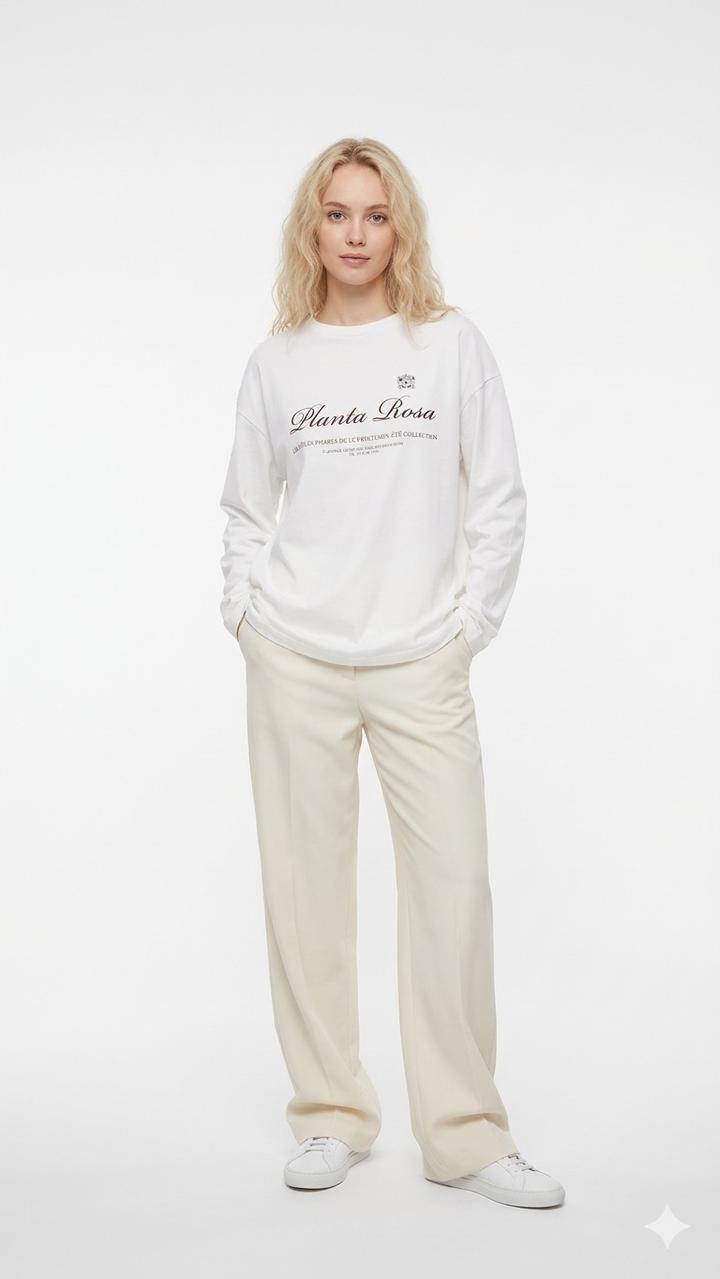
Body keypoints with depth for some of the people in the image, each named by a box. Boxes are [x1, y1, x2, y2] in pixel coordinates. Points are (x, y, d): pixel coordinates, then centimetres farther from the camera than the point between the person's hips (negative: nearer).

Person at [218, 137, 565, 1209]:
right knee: (306, 886, 4)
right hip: (295, 663, 1)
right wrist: (245, 615, 4)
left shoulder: (453, 343, 4)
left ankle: (465, 1133, 9)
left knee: (453, 885, -4)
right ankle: (330, 1117, 18)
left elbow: (499, 501, 5)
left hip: (422, 662, -1)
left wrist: (471, 622, -1)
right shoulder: (277, 361, 8)